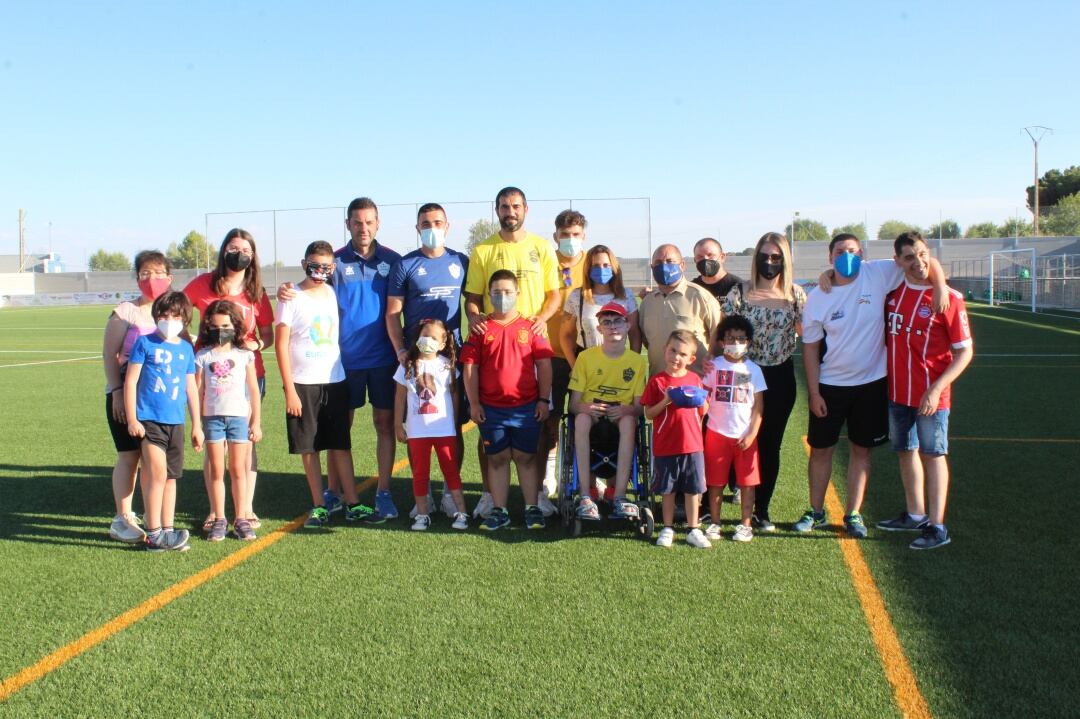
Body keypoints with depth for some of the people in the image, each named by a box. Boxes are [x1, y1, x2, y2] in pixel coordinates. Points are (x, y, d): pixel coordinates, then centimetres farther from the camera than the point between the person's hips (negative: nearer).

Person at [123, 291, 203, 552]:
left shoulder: (186, 348, 11)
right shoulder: (145, 343, -1)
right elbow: (130, 382, -2)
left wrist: (197, 425, 16)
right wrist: (131, 419, -7)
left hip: (176, 422, 5)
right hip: (149, 420, -5)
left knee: (171, 477, 11)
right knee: (157, 473, -12)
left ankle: (167, 531, 20)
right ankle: (154, 535, -6)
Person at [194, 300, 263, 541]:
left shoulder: (245, 355, 3)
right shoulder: (202, 356, 3)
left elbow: (253, 390, 5)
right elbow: (198, 391, 3)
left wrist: (256, 422, 4)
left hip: (240, 417, 0)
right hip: (212, 417, 0)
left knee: (238, 469, 5)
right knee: (216, 470, 5)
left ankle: (241, 518, 12)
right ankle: (219, 519, 12)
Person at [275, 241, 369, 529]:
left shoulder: (333, 294, 7)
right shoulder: (292, 298, -5)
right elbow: (281, 345, -6)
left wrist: (346, 374, 8)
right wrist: (289, 390, -10)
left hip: (335, 381, 3)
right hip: (303, 384, -3)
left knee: (341, 445, 6)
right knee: (309, 447, 3)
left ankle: (353, 504, 10)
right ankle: (319, 506, 13)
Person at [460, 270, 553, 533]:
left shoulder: (530, 327, 1)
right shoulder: (481, 329, 2)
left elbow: (544, 364, 2)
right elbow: (470, 367, 2)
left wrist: (543, 399, -2)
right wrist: (474, 403, -3)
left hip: (527, 407, -1)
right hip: (491, 408, 1)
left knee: (526, 457, 7)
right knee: (497, 459, 8)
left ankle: (532, 508, 15)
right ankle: (498, 511, 16)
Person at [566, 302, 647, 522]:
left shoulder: (637, 361, 2)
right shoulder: (586, 357, 1)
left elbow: (639, 406, -2)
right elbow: (573, 403, -2)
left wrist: (626, 410, -25)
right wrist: (585, 407, -26)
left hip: (620, 420, 0)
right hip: (592, 417, 0)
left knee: (628, 421, -34)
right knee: (582, 418, -34)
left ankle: (619, 498, -36)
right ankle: (585, 497, -37)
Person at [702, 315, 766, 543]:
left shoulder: (753, 370, 3)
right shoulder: (714, 366, 1)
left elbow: (758, 406, 2)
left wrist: (752, 434, -6)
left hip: (745, 436, 1)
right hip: (717, 433, 0)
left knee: (747, 481, 5)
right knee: (715, 481, 6)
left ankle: (746, 524, 15)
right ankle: (714, 522, 18)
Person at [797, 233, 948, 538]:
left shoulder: (878, 275, -8)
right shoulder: (817, 297, -6)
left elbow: (925, 260, -5)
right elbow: (810, 347, -3)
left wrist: (940, 288, -23)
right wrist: (813, 392, -6)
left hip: (871, 381, 0)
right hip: (830, 384, 0)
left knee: (861, 448, 9)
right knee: (820, 448, 8)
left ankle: (853, 514, 21)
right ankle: (816, 512, 24)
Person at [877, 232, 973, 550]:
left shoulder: (948, 298, -12)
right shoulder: (892, 292, 3)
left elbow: (965, 351, -11)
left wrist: (936, 389, -20)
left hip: (931, 395, -6)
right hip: (897, 392, 6)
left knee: (933, 455, 0)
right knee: (905, 451, 15)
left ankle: (937, 526, 7)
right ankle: (915, 515, 30)